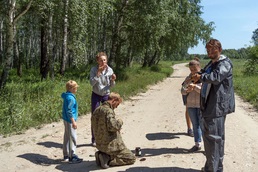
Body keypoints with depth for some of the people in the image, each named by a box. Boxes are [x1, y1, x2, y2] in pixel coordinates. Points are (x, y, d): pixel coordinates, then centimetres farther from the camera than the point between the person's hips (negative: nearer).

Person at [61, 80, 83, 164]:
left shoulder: (67, 96, 9)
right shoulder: (70, 98, -20)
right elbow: (69, 111, -23)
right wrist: (73, 121, -21)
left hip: (66, 120, 10)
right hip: (69, 120, -10)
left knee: (67, 137, 17)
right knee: (72, 138, -4)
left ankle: (66, 155, 27)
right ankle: (72, 157, 2)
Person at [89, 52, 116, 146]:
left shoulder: (110, 70, -5)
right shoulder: (94, 69, -11)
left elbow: (112, 85, 1)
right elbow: (92, 82, -20)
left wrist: (113, 80, -20)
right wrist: (98, 73, -26)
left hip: (106, 95, 2)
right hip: (96, 95, -2)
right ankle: (94, 139, 13)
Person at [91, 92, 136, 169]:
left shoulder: (97, 110, 8)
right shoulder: (108, 111, -20)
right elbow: (112, 126, -31)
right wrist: (120, 122, -11)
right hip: (110, 145, -9)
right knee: (131, 158, 4)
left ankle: (101, 154, 10)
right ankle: (108, 159, -10)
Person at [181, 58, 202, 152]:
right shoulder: (188, 78, 7)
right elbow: (182, 91, 6)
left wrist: (195, 86, -24)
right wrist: (187, 90, -16)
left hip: (202, 105, -4)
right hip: (191, 105, 4)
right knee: (195, 125, 12)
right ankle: (197, 144, 23)